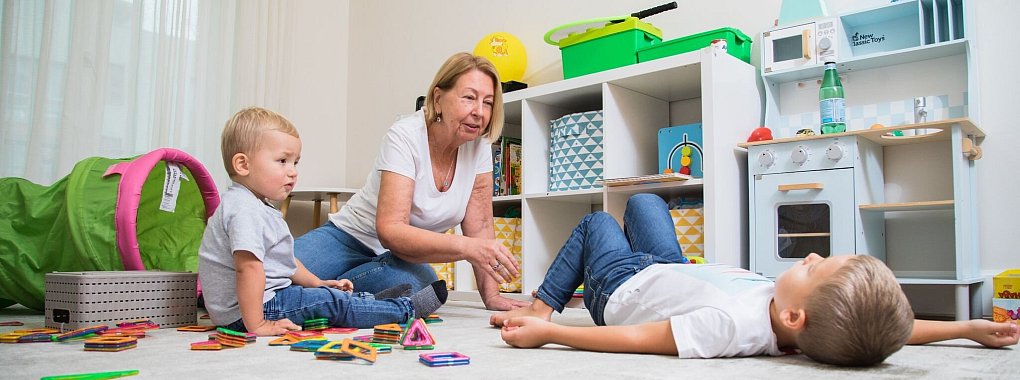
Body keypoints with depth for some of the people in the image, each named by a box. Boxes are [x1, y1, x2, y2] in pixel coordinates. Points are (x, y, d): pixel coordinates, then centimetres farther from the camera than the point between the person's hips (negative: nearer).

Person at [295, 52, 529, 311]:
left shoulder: (479, 144, -6)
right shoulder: (405, 137, -21)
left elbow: (480, 225, -2)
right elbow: (390, 231, -30)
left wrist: (491, 296, -9)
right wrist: (467, 247, -40)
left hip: (403, 259, 5)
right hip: (351, 239, -5)